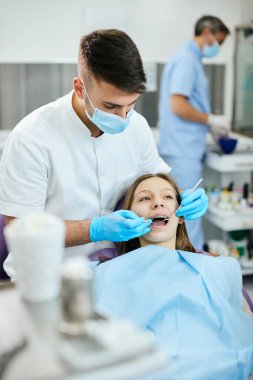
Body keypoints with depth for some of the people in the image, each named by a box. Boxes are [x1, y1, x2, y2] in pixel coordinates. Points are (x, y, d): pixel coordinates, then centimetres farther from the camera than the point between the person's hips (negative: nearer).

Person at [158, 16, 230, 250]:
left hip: (184, 148, 10)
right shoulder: (187, 60, -13)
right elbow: (178, 106, -21)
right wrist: (212, 120, -11)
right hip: (184, 149, -10)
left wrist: (210, 124, 12)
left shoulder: (191, 59, 17)